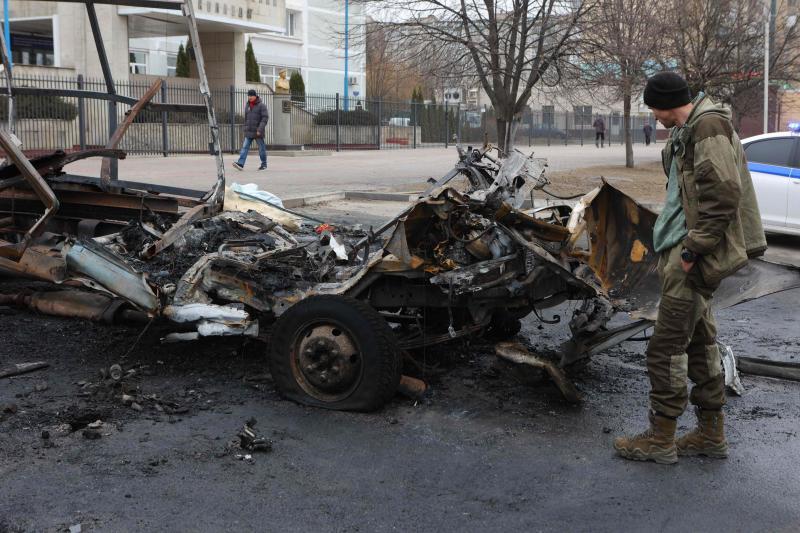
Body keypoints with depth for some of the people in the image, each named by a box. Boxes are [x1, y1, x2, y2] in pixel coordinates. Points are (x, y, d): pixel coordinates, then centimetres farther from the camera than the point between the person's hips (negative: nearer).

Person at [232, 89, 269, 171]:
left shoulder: (261, 105, -7)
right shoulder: (247, 105, 12)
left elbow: (265, 118, -13)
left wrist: (260, 129, -20)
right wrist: (245, 128, 19)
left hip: (257, 131, -5)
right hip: (248, 131, 5)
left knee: (261, 148, 5)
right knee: (245, 147, -7)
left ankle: (264, 164, 19)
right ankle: (240, 164, -16)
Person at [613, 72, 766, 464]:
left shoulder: (707, 125, -14)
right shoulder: (688, 130, 17)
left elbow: (723, 193, -23)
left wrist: (693, 249, -20)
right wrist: (686, 248, 14)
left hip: (693, 258, -11)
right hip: (688, 253, 11)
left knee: (666, 347, -5)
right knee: (700, 342, 15)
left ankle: (660, 439, 5)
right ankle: (711, 434, 24)